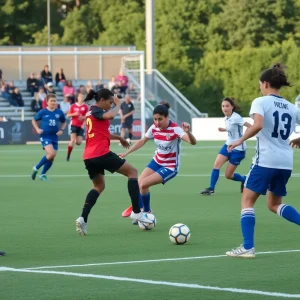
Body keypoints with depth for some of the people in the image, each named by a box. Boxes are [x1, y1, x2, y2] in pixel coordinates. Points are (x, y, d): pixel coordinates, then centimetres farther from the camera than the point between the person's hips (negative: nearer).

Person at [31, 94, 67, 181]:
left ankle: (43, 174, 26)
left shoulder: (59, 112, 1)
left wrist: (61, 130, 1)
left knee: (51, 157, 7)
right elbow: (34, 120, 10)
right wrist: (37, 129, -4)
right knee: (51, 153, -22)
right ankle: (36, 168, -4)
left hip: (54, 137, 4)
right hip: (45, 136, -4)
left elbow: (64, 122, 18)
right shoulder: (43, 112, -5)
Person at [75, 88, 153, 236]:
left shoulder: (92, 112, 21)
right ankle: (136, 212, -1)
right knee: (132, 171, 5)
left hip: (89, 157, 9)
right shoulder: (96, 111, -7)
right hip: (101, 154, -9)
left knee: (98, 186, 23)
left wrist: (119, 138, 37)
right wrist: (118, 104, -12)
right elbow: (110, 115, -29)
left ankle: (83, 218, 3)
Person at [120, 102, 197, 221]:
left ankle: (146, 211, 8)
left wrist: (187, 132, -62)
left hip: (170, 167, -6)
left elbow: (193, 142, -41)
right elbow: (142, 141, 9)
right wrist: (126, 153, 3)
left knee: (143, 184, -19)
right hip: (157, 161, 6)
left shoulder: (175, 129, -25)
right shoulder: (154, 128, -8)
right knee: (138, 184, -8)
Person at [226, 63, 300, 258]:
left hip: (266, 160, -6)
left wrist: (240, 140, -14)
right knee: (274, 205, 21)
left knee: (247, 200, 5)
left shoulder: (261, 102, -6)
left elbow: (258, 125, -24)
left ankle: (248, 247, -4)